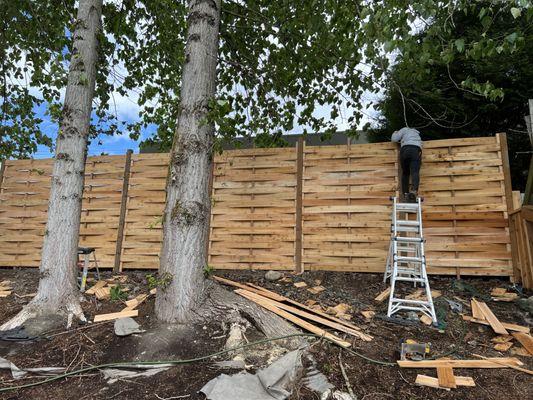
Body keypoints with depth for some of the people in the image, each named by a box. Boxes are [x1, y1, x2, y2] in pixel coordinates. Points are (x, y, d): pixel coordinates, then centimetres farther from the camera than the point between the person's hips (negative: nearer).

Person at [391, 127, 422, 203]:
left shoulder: (405, 129, 24)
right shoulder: (417, 134, 41)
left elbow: (394, 139, 15)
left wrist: (395, 133, 36)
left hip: (405, 149, -2)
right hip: (416, 150, 2)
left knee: (405, 173, 8)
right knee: (415, 172, -14)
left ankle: (405, 194, -3)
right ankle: (414, 190, -39)